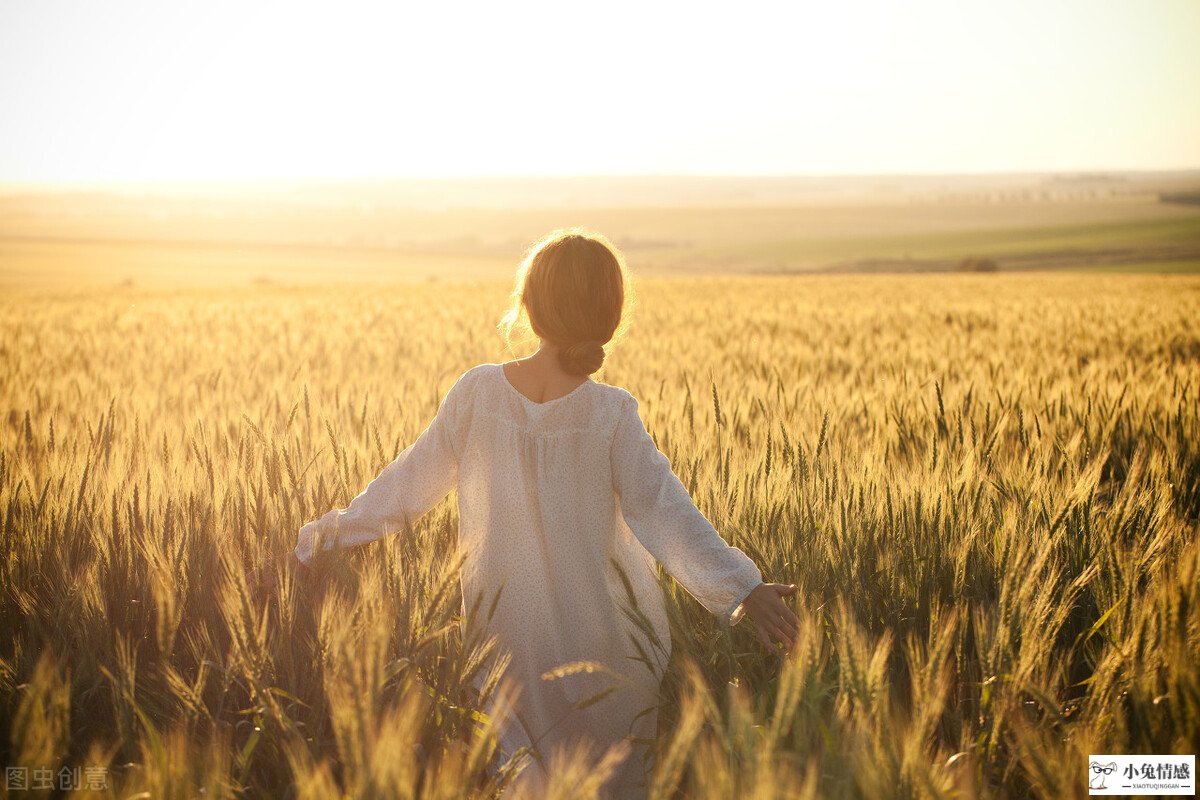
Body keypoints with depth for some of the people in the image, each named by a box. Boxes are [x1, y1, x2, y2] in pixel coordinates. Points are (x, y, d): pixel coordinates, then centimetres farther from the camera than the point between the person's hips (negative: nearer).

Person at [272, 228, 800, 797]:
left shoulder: (476, 392, -9)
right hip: (599, 639, -2)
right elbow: (662, 511, -22)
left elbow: (410, 483, -1)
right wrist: (741, 589, -26)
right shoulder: (610, 414, -15)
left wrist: (329, 534, 12)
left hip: (505, 635, 2)